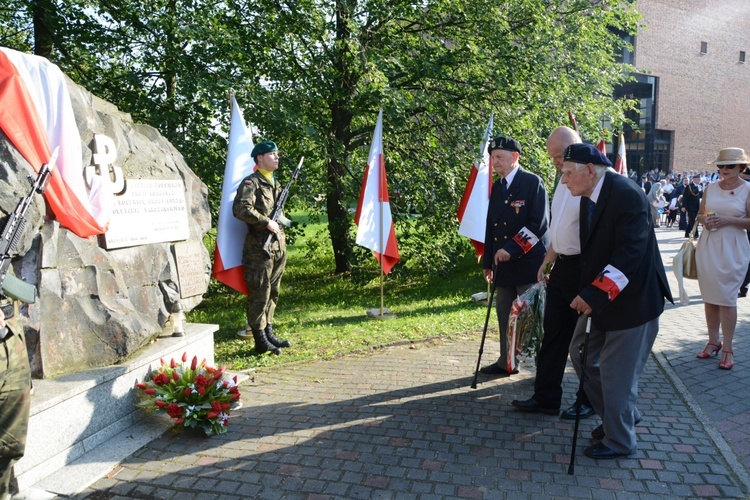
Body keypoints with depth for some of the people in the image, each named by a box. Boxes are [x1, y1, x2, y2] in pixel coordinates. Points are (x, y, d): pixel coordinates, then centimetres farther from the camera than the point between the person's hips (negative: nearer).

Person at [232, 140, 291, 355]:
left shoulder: (276, 183, 19)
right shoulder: (251, 182, -8)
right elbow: (240, 208, -22)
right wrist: (266, 222, -21)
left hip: (278, 246, 9)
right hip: (259, 247, -8)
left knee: (272, 292, 14)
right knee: (259, 294, -4)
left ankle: (268, 333, 24)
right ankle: (260, 341, 2)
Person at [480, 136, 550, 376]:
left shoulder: (532, 182, -9)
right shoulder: (497, 187, 13)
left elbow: (539, 223, -17)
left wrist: (511, 249, -21)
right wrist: (488, 261, 13)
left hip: (528, 262, -7)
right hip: (504, 264, 7)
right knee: (505, 314, 13)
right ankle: (507, 362, 25)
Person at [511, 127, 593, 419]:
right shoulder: (564, 182, 13)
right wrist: (548, 260, 18)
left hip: (584, 268, -9)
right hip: (562, 267, 9)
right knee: (553, 333, 12)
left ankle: (589, 401, 24)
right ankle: (546, 398, 23)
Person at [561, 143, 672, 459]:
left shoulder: (627, 195, -22)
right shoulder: (588, 198, 5)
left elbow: (631, 253, -28)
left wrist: (595, 294, -32)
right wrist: (587, 292, 3)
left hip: (632, 300, -9)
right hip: (600, 297, 9)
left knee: (617, 373, 2)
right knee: (582, 353, 15)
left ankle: (620, 441, 23)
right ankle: (619, 414, 34)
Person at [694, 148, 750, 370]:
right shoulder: (710, 188, 8)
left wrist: (728, 221, -19)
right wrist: (705, 220, -6)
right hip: (708, 245, 4)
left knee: (727, 298, -3)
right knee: (709, 297, 8)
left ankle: (727, 348, 6)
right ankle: (713, 341, 21)